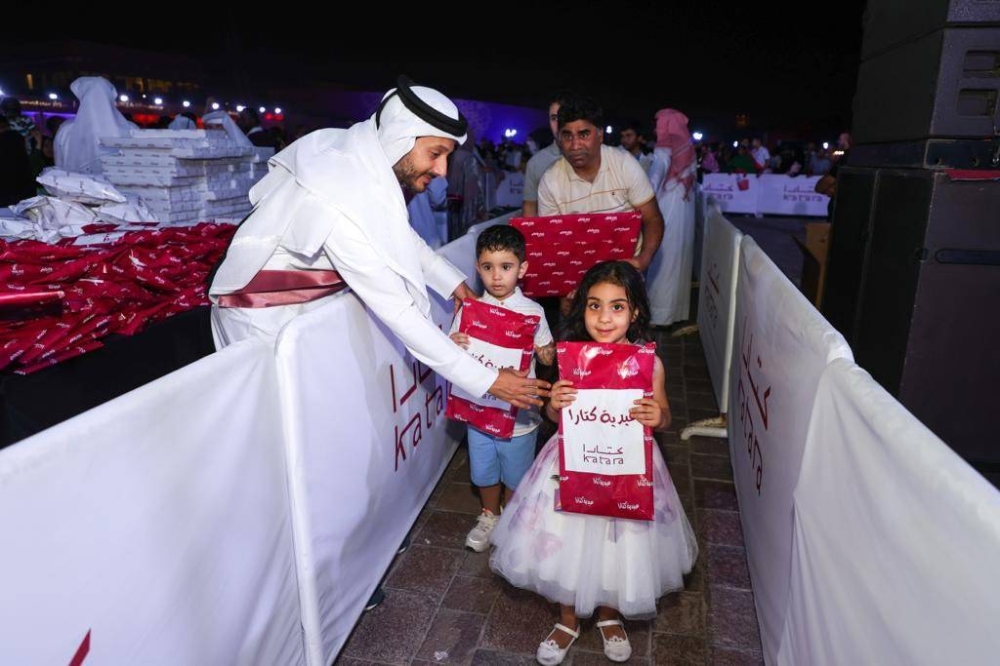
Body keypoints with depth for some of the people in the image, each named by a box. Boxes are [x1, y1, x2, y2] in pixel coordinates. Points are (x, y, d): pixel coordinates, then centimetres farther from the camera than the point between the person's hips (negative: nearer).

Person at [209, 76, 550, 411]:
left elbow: (399, 232, 7)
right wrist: (486, 380, -29)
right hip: (263, 314, -8)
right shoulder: (346, 207, -36)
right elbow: (397, 312, -33)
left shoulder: (361, 157, -11)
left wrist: (453, 281, 2)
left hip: (306, 301, 8)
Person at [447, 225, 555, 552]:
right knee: (484, 472, 21)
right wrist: (454, 345, -23)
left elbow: (548, 358, -3)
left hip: (518, 412, -2)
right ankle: (489, 516, 48)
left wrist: (538, 348, -25)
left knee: (515, 475, 18)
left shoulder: (532, 312, -11)